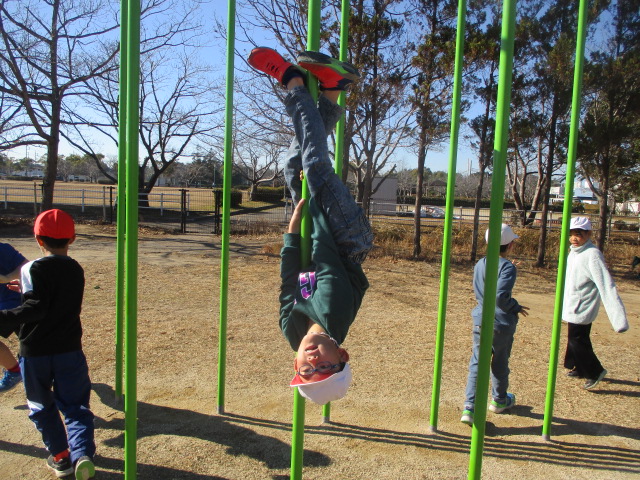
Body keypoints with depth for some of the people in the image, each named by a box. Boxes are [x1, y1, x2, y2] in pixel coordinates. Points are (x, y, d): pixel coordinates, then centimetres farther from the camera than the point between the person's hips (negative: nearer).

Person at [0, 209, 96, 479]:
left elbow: (36, 309, -22)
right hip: (70, 350, 3)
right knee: (75, 406, 7)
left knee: (42, 407, 16)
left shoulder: (33, 269, -10)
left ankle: (61, 457, 23)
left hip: (35, 352, -3)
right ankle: (82, 455, -13)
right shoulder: (76, 270, 7)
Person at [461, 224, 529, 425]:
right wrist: (516, 307, -6)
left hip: (481, 321, 4)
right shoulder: (507, 267, -16)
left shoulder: (480, 264, 3)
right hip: (502, 323, -3)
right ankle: (499, 401, 37)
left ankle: (470, 407, -6)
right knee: (500, 363, 17)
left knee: (477, 364, 3)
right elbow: (501, 296, -23)